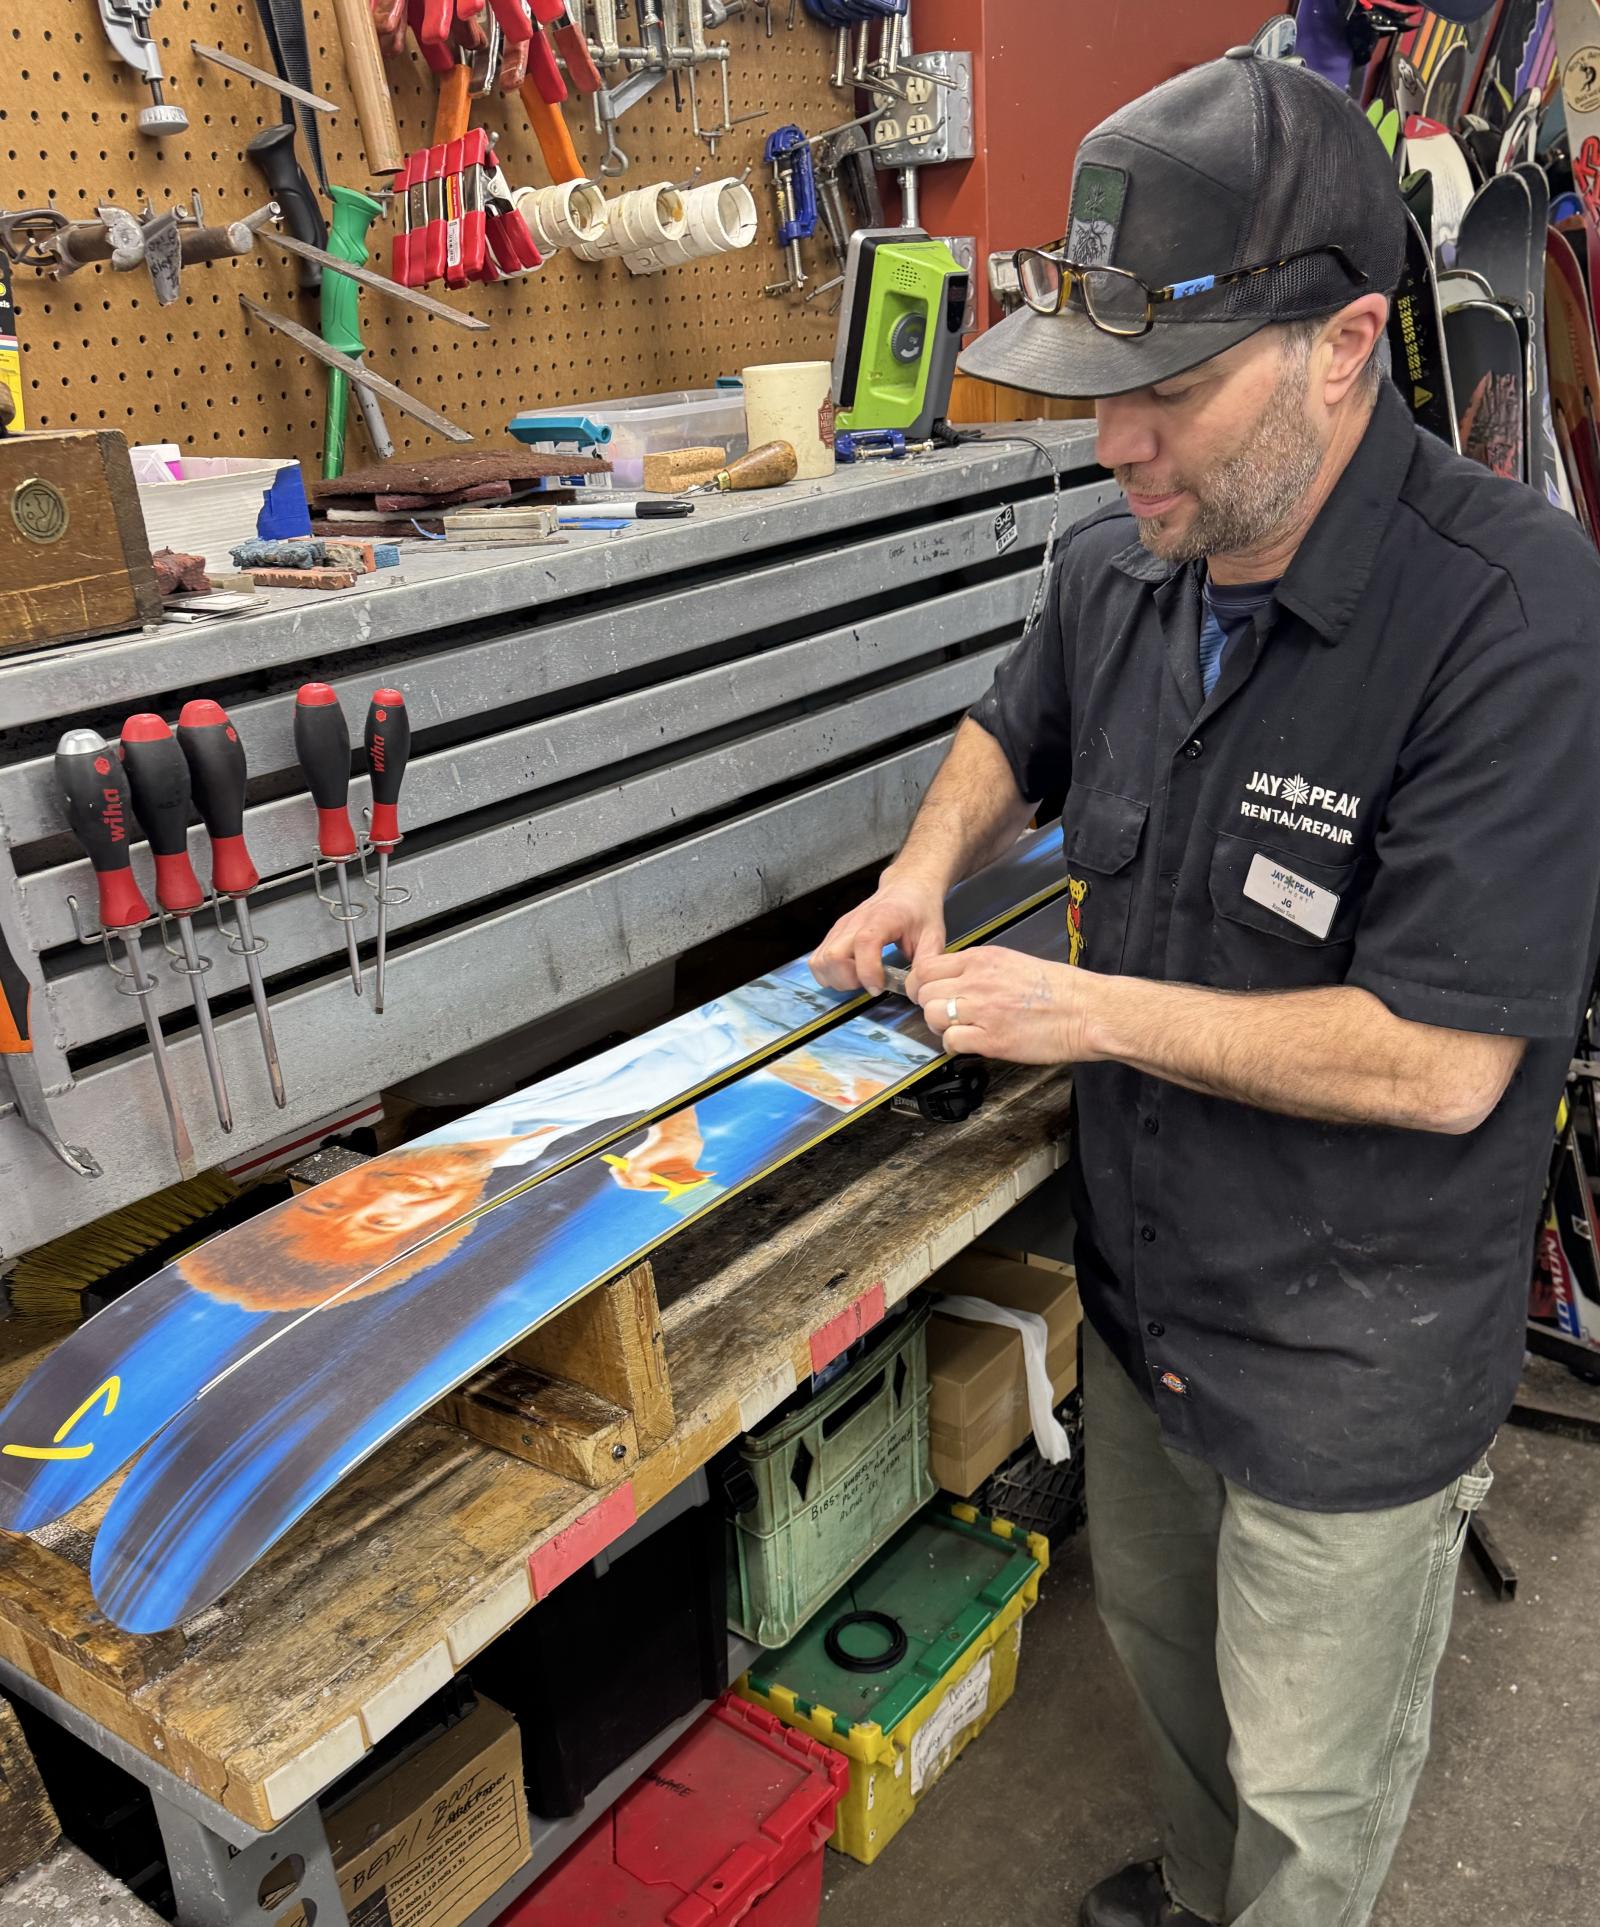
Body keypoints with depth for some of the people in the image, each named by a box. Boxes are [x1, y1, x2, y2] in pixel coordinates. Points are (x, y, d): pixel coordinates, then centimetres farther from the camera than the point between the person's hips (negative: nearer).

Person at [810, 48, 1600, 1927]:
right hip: (1144, 1279, 7)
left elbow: (1439, 1061, -29)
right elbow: (1014, 728, 16)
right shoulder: (1121, 568, -6)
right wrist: (928, 866, -4)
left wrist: (1088, 1009, -24)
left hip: (1346, 1352, -7)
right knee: (1156, 1638, 31)